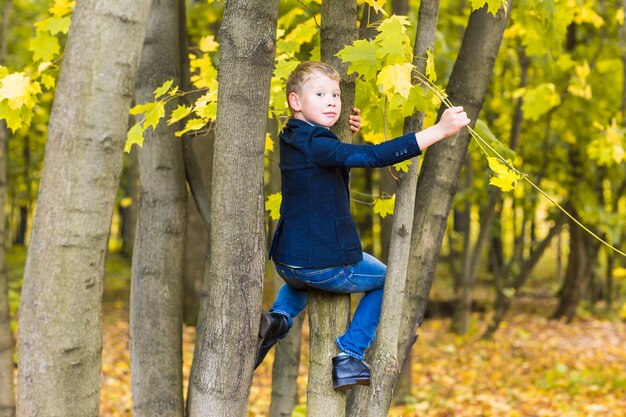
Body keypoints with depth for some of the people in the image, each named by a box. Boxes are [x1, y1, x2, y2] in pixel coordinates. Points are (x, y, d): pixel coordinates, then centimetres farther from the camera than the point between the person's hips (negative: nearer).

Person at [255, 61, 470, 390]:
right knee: (384, 279, 23)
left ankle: (279, 318, 11)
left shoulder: (291, 141, 7)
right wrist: (440, 130, -34)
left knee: (299, 280, 44)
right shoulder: (315, 146, -19)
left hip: (286, 262, 7)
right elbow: (376, 155, -31)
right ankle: (349, 356, 12)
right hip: (328, 264, -7)